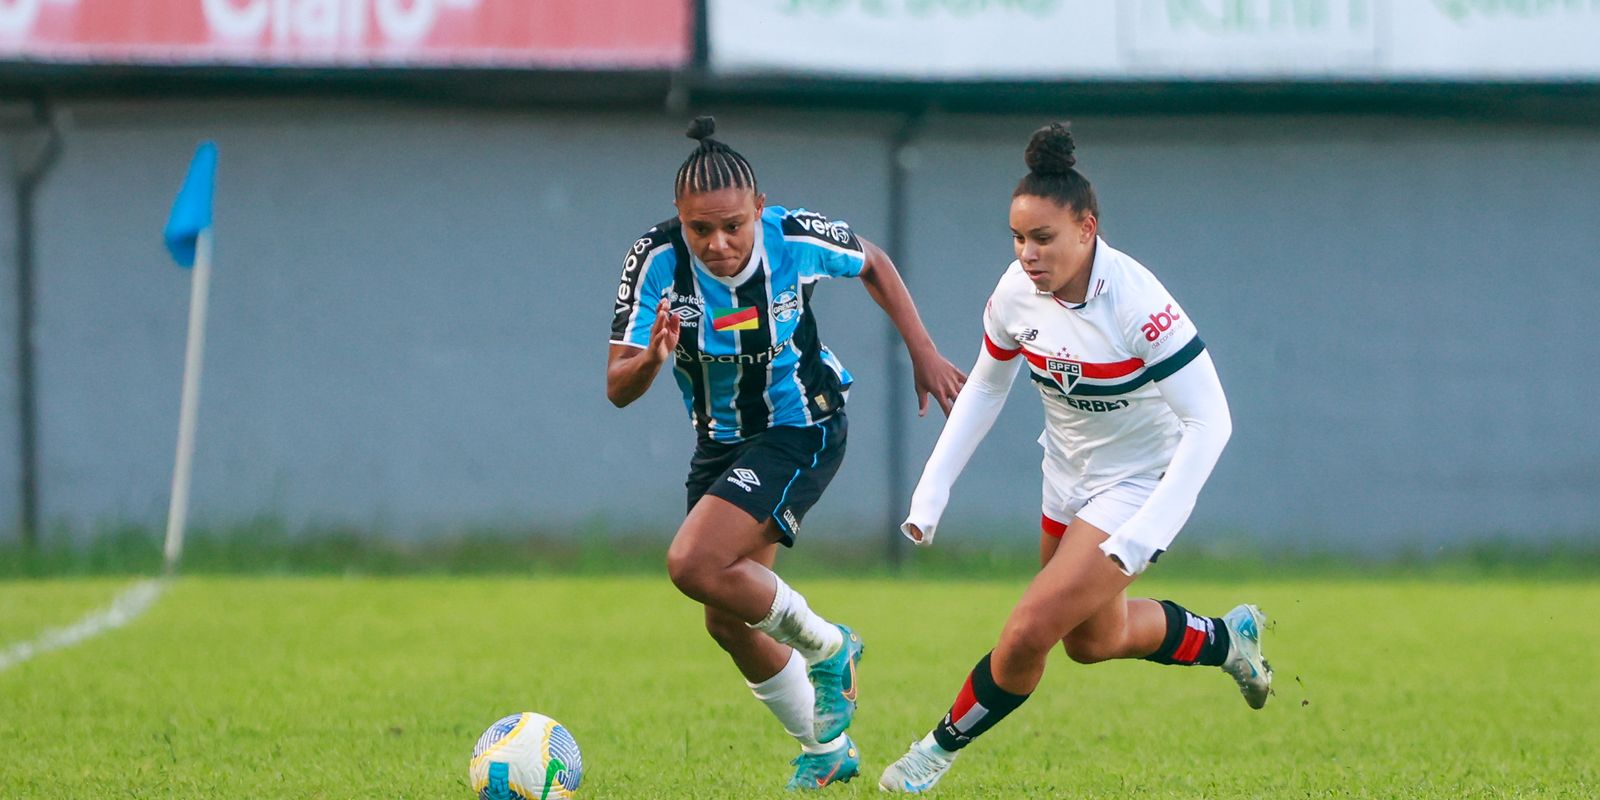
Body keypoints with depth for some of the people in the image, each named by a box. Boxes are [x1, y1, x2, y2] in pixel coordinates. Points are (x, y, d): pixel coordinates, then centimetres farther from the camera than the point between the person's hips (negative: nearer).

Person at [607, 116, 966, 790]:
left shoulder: (795, 238, -23)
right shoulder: (656, 259, -21)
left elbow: (871, 263, 1)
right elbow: (617, 389, -23)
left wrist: (923, 351, 1)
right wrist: (651, 359, -44)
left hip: (801, 431, -5)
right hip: (720, 441, 5)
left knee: (693, 566, -23)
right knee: (728, 621, 12)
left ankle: (827, 647, 0)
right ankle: (826, 750, 33)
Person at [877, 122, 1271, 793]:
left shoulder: (1136, 304, -31)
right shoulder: (1017, 292, -13)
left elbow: (1210, 421, -29)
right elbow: (985, 386, 6)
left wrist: (1148, 530, -35)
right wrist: (933, 488, -1)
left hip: (1140, 482, -7)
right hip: (1070, 479, 7)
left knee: (1028, 632, -15)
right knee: (1092, 640, 23)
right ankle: (1228, 639, 47)